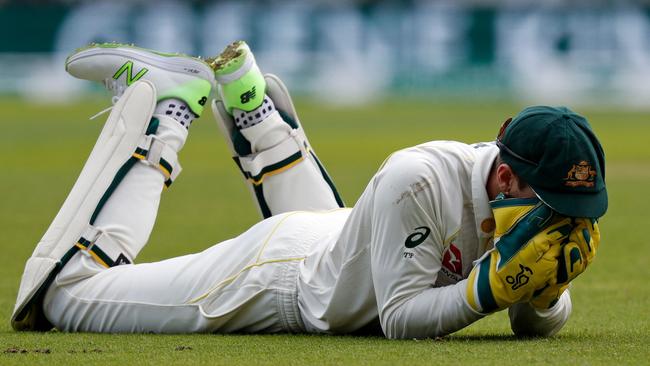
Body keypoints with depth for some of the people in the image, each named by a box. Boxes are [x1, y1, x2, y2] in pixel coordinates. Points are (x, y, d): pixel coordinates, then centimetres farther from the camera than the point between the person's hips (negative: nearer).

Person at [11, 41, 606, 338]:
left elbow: (541, 325, -9)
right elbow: (401, 319, -35)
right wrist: (491, 286, -47)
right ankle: (162, 105, 14)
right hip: (277, 269, -7)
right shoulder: (417, 179, -40)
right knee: (61, 291, 1)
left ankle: (246, 96, 39)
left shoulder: (533, 188, -19)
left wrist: (539, 291, -31)